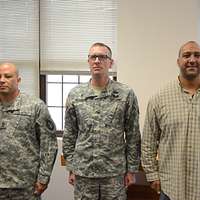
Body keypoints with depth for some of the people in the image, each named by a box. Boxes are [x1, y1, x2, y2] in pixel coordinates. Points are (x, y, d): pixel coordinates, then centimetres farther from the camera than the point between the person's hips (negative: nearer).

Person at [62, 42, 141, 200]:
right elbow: (69, 135, 6)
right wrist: (71, 168, 4)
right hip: (83, 173, 2)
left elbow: (133, 136, -1)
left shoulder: (126, 94, -4)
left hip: (115, 173, -1)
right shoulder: (75, 95, 1)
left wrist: (131, 169, -1)